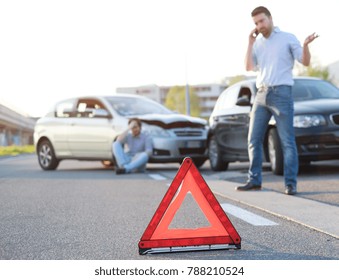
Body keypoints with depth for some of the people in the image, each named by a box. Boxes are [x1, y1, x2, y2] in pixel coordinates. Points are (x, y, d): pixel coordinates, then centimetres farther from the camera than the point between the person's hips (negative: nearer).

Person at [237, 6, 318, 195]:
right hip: (261, 95, 5)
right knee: (254, 139, 6)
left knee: (287, 141, -6)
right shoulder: (257, 43, 15)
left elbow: (305, 62, -3)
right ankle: (254, 180, 15)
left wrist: (305, 45, -22)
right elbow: (249, 67, 4)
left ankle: (291, 184, -4)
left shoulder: (288, 38, 2)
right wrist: (250, 43, 0)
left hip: (281, 93, -5)